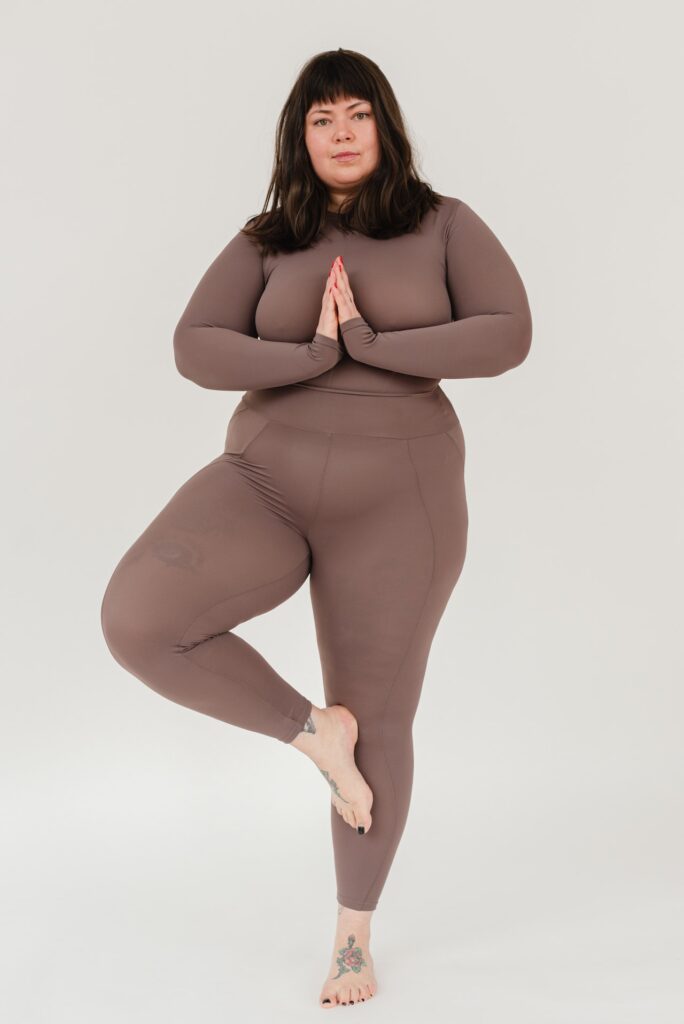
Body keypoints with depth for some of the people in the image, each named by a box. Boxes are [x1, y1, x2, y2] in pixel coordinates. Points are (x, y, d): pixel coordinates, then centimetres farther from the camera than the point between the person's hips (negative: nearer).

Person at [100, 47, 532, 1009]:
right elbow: (195, 349, -5)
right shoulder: (266, 241, 6)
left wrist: (368, 342, -17)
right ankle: (311, 727, 1)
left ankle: (355, 935, 27)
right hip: (270, 480, 2)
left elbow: (509, 335, -12)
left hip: (393, 499, -2)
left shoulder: (443, 223, 1)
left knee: (379, 723, 5)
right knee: (137, 621, -22)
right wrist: (313, 355, -18)